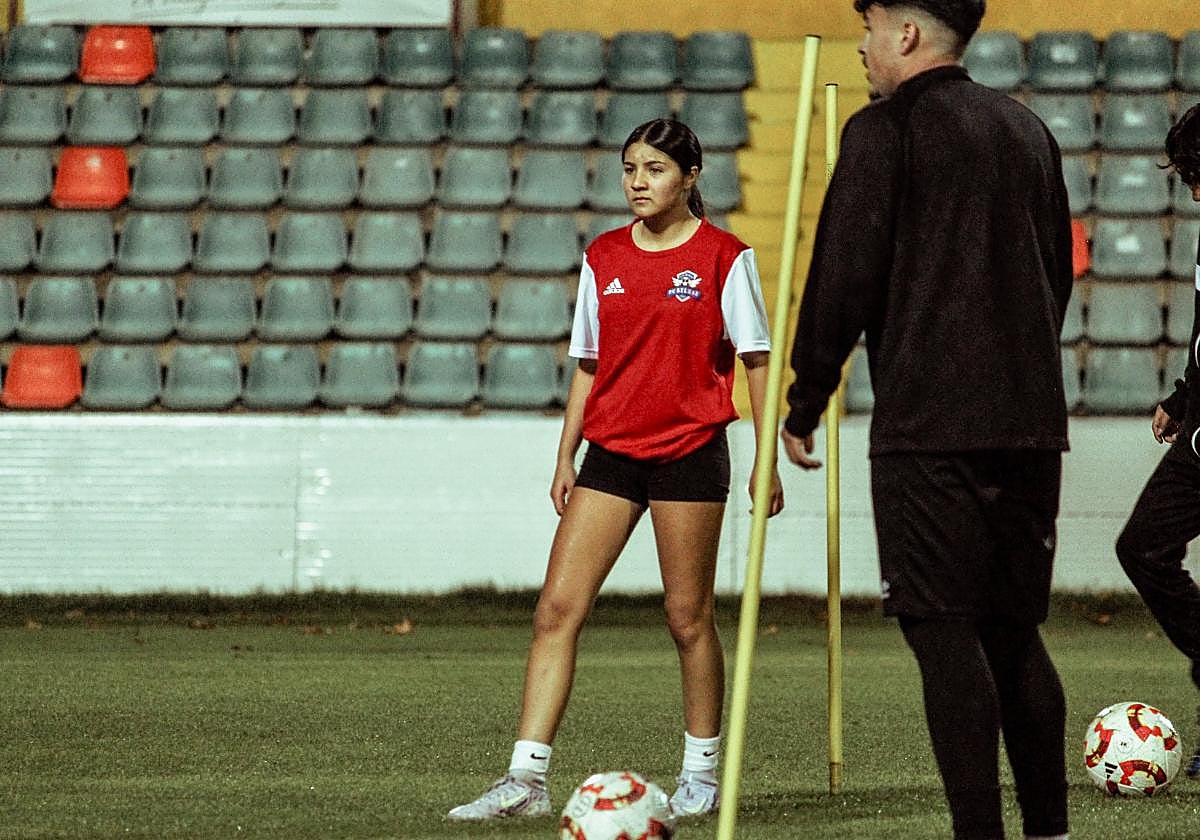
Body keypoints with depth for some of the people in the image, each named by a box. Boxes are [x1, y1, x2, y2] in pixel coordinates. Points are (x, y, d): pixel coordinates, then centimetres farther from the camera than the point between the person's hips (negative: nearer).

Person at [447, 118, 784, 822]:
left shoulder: (723, 256, -3)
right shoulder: (604, 258, 10)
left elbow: (756, 360, -1)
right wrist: (566, 458, 12)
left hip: (690, 452, -4)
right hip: (610, 450, 4)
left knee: (689, 617, 2)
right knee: (557, 610, -6)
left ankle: (702, 776, 17)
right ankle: (527, 778, -8)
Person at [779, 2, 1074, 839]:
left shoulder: (884, 132, -6)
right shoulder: (1027, 131, 16)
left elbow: (842, 278, -9)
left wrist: (804, 405, 0)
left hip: (928, 425, -7)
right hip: (1031, 423, 7)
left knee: (945, 632, -6)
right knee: (1015, 629, 14)